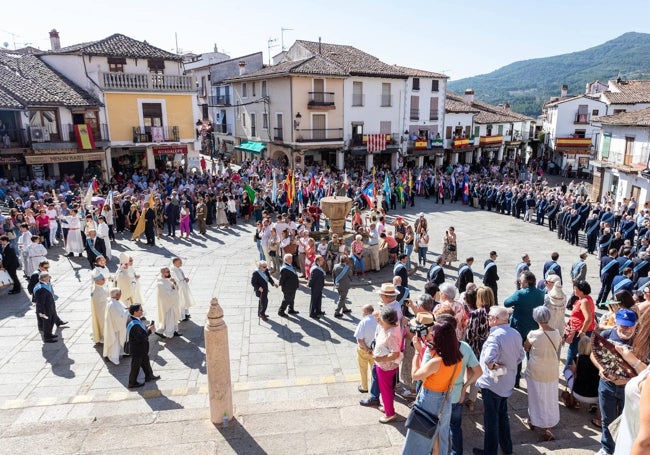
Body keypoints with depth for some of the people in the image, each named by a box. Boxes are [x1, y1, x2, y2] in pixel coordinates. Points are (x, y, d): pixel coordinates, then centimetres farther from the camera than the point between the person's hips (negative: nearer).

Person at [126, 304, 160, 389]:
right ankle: (132, 383, 29)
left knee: (145, 361, 25)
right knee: (136, 366, 10)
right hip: (137, 350, -10)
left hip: (141, 348, 10)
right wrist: (149, 330, -25)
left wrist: (147, 327, -4)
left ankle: (149, 376, 44)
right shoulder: (134, 325, -34)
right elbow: (140, 338, -33)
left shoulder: (135, 320, -4)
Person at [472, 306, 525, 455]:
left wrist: (493, 367, -21)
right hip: (507, 382, 8)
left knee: (491, 420, 8)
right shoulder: (515, 334, -1)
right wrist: (508, 366, 11)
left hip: (492, 383, -8)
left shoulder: (496, 335, -27)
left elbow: (488, 358, -40)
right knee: (503, 415, 25)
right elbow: (520, 356, 11)